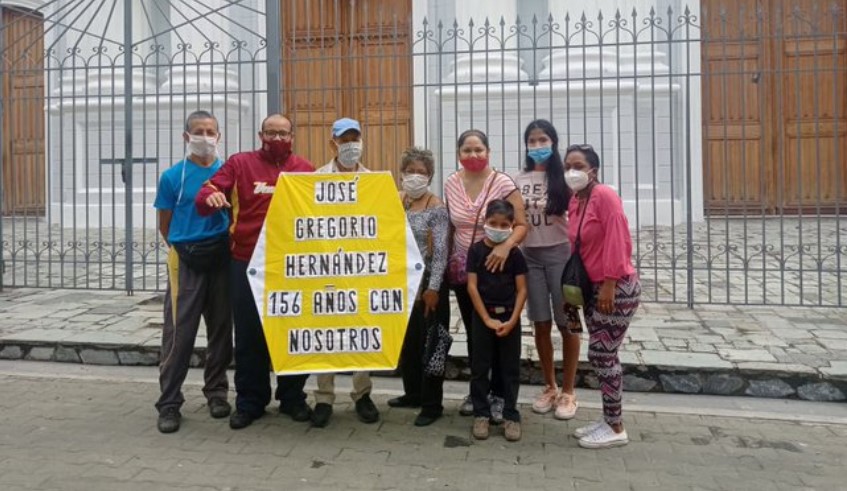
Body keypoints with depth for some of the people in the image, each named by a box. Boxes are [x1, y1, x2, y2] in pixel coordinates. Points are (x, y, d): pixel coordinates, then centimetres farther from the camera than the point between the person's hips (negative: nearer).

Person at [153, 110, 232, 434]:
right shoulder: (173, 176, -1)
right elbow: (165, 225, 6)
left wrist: (228, 245, 6)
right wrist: (184, 250, 4)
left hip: (222, 258, 3)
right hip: (186, 260, -2)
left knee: (221, 328, 9)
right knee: (179, 332, -3)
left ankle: (216, 392, 24)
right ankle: (169, 402, 7)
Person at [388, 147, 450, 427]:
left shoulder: (436, 208, -10)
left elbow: (440, 252, -13)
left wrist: (433, 288, -17)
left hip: (427, 282, -6)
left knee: (429, 343, 1)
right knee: (405, 341, 15)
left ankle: (432, 405, 11)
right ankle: (413, 393, 32)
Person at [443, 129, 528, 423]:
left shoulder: (503, 183, -11)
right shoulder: (451, 184, 1)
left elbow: (521, 225, -13)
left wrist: (506, 245, -31)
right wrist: (446, 262, 9)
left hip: (496, 270, -4)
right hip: (462, 271, 4)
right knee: (473, 333, 14)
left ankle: (498, 395, 19)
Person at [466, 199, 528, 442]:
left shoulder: (515, 253, -2)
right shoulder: (476, 250, -3)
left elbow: (521, 290, -2)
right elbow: (472, 286, -6)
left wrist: (512, 320, -12)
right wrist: (487, 319, -11)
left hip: (509, 316, 0)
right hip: (482, 315, 0)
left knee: (510, 367, 7)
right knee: (480, 367, 6)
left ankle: (511, 415, 18)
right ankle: (481, 413, 18)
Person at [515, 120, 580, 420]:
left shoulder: (564, 176, -3)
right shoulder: (519, 180, 9)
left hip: (560, 253, -3)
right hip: (530, 255, 3)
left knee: (566, 323, 4)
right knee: (541, 324, 8)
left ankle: (568, 392, 16)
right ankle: (549, 387, 24)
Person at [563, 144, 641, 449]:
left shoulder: (605, 196, -16)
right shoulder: (575, 201, 9)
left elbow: (618, 242, -21)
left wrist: (609, 285, -22)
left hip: (617, 288, -9)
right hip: (592, 287, 9)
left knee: (602, 355, -4)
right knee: (602, 355, 14)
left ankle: (616, 429, 10)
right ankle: (609, 421, 26)